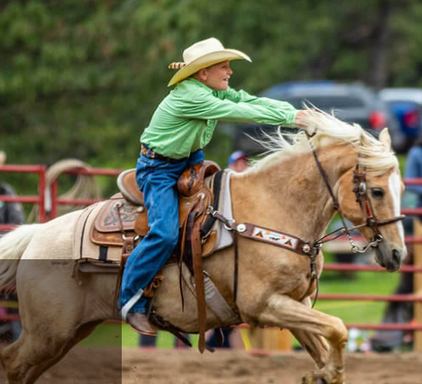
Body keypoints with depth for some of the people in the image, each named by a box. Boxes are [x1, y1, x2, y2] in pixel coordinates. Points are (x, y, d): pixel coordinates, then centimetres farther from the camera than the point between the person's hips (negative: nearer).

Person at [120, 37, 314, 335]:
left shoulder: (216, 91, 0)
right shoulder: (189, 96, -27)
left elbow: (252, 101, -7)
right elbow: (238, 112, -30)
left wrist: (296, 112, -21)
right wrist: (290, 118, -30)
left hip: (190, 160, 10)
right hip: (159, 170, -10)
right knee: (166, 234, -21)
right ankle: (131, 301, -8)